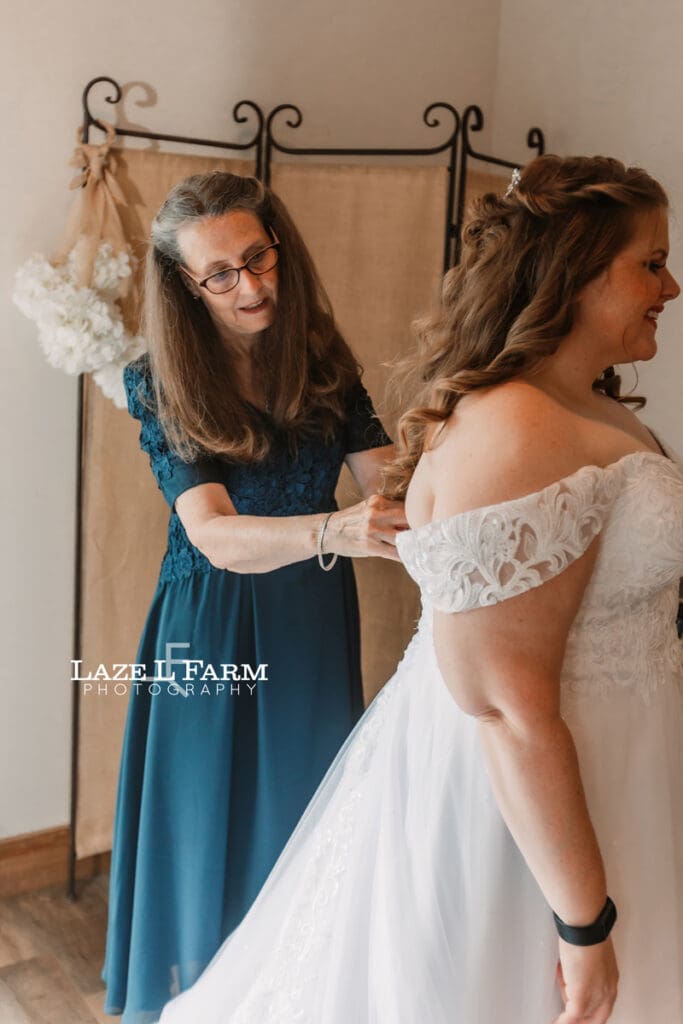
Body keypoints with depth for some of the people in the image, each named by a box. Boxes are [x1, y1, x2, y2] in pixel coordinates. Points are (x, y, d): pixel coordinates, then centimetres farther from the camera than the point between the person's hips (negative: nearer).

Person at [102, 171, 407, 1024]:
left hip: (315, 624, 3)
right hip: (211, 628, -3)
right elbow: (216, 536, -27)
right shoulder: (161, 385, -14)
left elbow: (394, 487, -12)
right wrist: (334, 530, -45)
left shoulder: (324, 363, -4)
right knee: (215, 818, 11)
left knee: (307, 816, 17)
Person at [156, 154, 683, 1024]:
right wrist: (585, 921, -21)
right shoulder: (513, 438, -27)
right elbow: (507, 705, -29)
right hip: (513, 799, -9)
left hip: (582, 779, 9)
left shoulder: (598, 411, 5)